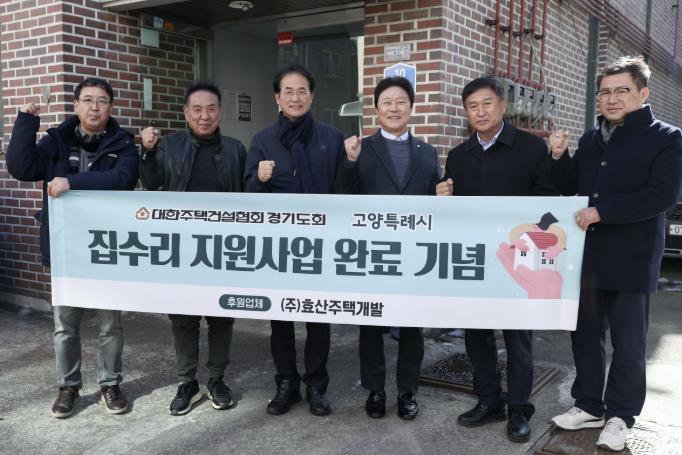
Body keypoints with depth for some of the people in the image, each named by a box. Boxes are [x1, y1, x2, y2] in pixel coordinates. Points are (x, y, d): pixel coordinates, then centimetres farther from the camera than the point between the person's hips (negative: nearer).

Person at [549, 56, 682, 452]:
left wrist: (602, 211, -22)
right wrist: (559, 158, -4)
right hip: (587, 255, 5)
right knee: (585, 335, 13)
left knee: (628, 344, 7)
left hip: (631, 259, -5)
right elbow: (568, 188, 15)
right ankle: (590, 406, 28)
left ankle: (619, 415, 23)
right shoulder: (592, 139, 11)